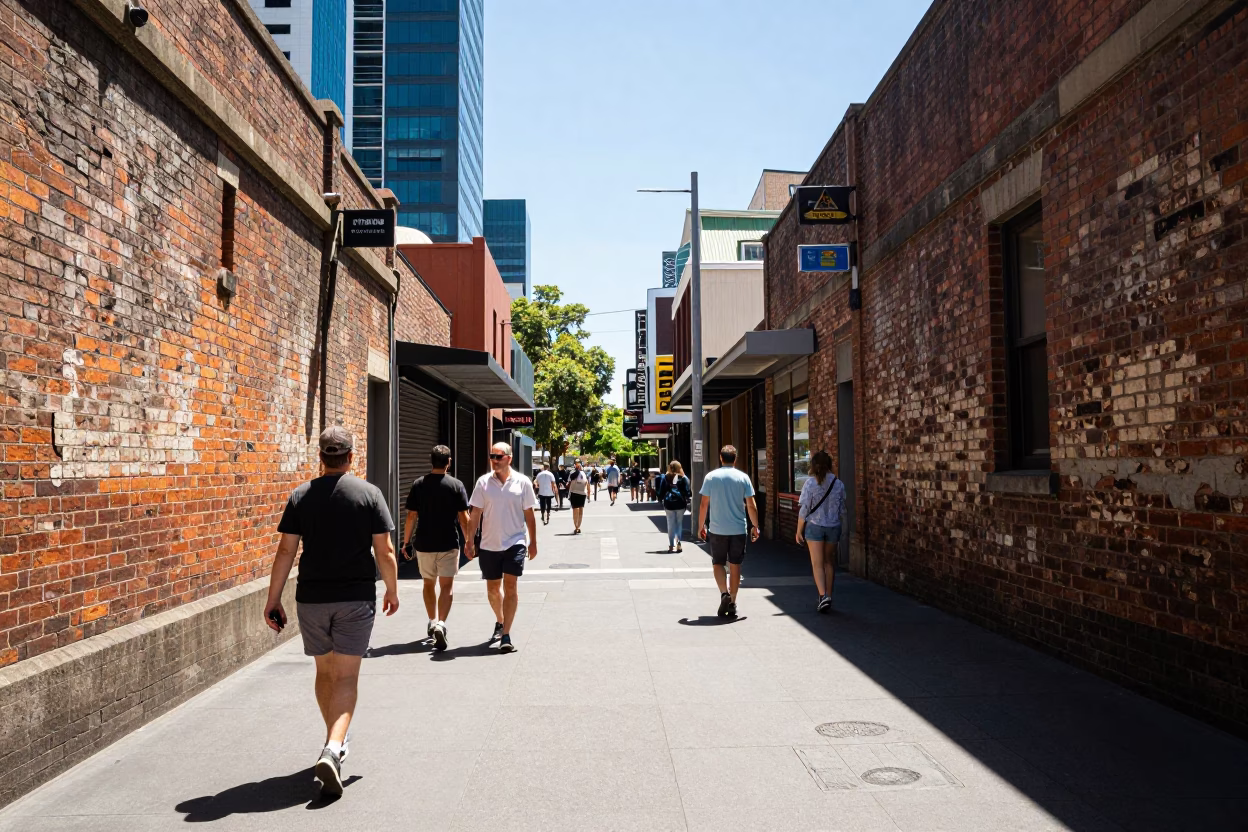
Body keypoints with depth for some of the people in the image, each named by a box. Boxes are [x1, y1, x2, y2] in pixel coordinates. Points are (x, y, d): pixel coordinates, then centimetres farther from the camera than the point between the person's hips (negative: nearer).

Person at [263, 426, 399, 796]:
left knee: (325, 672, 18)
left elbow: (285, 551, -2)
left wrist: (273, 599, 4)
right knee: (346, 676, 1)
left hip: (311, 599, 3)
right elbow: (384, 551, -5)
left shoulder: (301, 496, 0)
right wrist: (392, 591, 8)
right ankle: (333, 749, -17)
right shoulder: (369, 493, -5)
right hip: (356, 599, -2)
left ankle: (337, 742, 33)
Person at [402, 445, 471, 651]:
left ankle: (433, 622, 28)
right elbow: (463, 517, -6)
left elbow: (411, 516, -2)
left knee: (428, 584, 19)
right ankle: (440, 624, -15)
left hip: (423, 543, 2)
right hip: (449, 544, -2)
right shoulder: (456, 485, -6)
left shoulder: (418, 484, -2)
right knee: (447, 585, 2)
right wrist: (468, 540, 6)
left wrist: (406, 541, 7)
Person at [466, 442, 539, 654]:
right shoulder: (483, 482, -1)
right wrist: (469, 541, -2)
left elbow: (529, 515, 3)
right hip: (489, 545, 2)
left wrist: (533, 542, 4)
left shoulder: (522, 482, -3)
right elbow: (475, 514, 2)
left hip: (515, 543, -2)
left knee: (510, 587, -9)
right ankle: (500, 621, 40)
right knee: (493, 589, 14)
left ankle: (505, 636, -7)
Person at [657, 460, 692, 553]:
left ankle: (671, 545, 3)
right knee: (679, 524, 7)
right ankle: (678, 544, -2)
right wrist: (689, 498, 10)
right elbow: (687, 491, -3)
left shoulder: (665, 478, 5)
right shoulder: (683, 478, 1)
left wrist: (660, 500, 16)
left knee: (671, 525, 5)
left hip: (669, 504, 1)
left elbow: (661, 491, 6)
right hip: (680, 504, -1)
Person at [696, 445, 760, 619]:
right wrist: (755, 527, 10)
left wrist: (700, 526, 9)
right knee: (735, 566, 10)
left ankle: (724, 593, -10)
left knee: (718, 563, 12)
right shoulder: (743, 477, -2)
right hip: (739, 530, 1)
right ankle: (732, 603, 12)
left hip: (717, 530, -1)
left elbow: (704, 504, -1)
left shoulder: (711, 477, -3)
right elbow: (751, 506, -1)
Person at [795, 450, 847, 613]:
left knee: (817, 563, 1)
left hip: (814, 526, -3)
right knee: (829, 562, 14)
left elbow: (804, 509, -10)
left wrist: (799, 531, -3)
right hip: (834, 526, 3)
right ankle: (828, 597, 19)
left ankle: (823, 595, -15)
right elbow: (842, 510, 5)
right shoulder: (838, 484, -1)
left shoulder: (810, 483, -11)